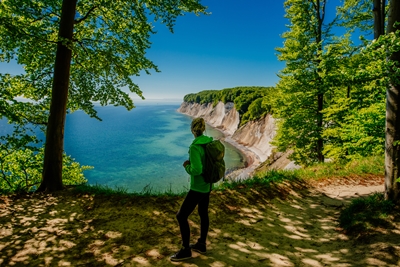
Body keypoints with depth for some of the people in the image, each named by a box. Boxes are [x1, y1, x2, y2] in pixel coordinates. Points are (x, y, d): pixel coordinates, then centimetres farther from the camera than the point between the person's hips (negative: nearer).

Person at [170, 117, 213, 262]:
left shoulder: (195, 147, -26)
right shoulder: (210, 142, 0)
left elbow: (196, 170, -29)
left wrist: (187, 166, -9)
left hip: (198, 188, -9)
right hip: (207, 185, 9)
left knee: (181, 216, 4)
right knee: (203, 214, 21)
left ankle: (185, 250, 16)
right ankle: (201, 245, 37)